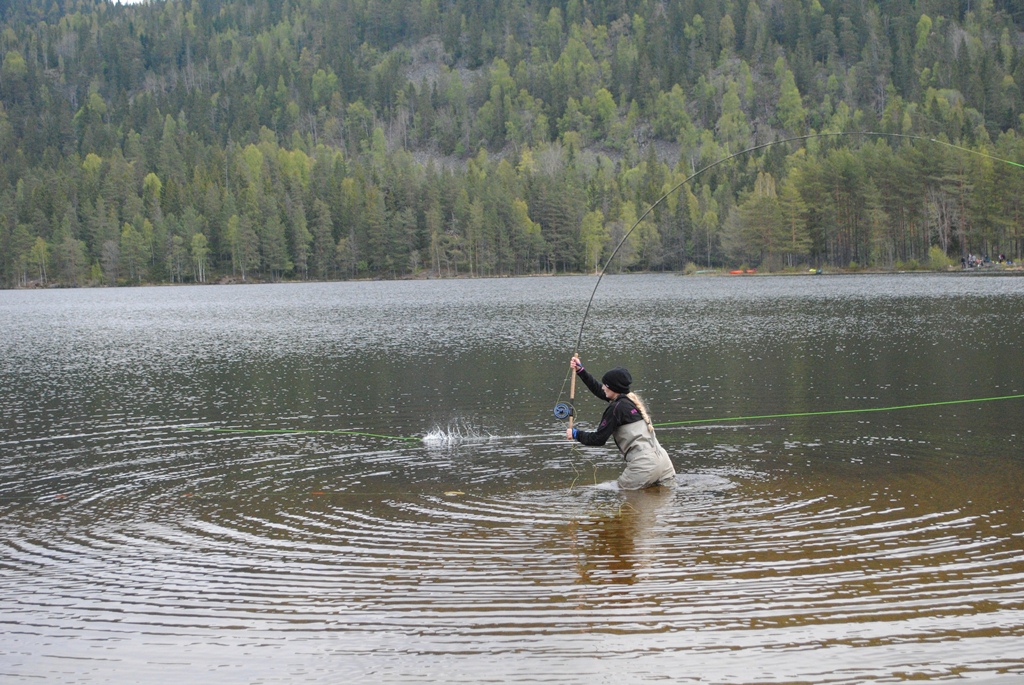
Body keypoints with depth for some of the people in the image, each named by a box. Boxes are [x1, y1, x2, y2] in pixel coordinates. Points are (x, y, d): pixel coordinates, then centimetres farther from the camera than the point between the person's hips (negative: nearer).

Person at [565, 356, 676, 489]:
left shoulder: (616, 408, -11)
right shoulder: (633, 399, 15)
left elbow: (599, 439, -6)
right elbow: (598, 390, 28)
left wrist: (576, 434, 8)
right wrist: (581, 371, 30)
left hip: (645, 466, -8)